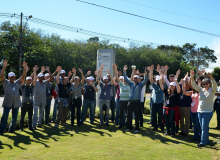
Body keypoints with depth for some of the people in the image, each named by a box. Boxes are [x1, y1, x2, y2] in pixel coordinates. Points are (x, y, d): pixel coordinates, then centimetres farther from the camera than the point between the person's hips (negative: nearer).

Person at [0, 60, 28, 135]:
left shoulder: (17, 83, 13)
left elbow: (23, 76, 4)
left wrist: (25, 69, -11)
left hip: (16, 103, 3)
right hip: (7, 103, -3)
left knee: (15, 117, 9)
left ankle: (11, 129, 24)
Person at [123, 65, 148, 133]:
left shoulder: (140, 84, 2)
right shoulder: (131, 83, 11)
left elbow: (145, 81, -13)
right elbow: (126, 79, 10)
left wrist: (146, 74, -27)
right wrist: (124, 71, 1)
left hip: (137, 102, -4)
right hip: (130, 102, 4)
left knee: (137, 116, 1)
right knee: (129, 115, 8)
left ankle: (137, 128, 9)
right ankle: (129, 127, 19)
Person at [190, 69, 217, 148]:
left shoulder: (212, 90, -5)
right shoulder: (201, 90, 6)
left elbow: (215, 85, -24)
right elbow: (194, 85, -4)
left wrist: (211, 77, -42)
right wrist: (192, 77, -21)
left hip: (208, 112, -5)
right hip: (200, 111, 5)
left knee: (204, 127, -6)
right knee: (202, 127, 12)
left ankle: (203, 142, 3)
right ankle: (206, 141, 25)